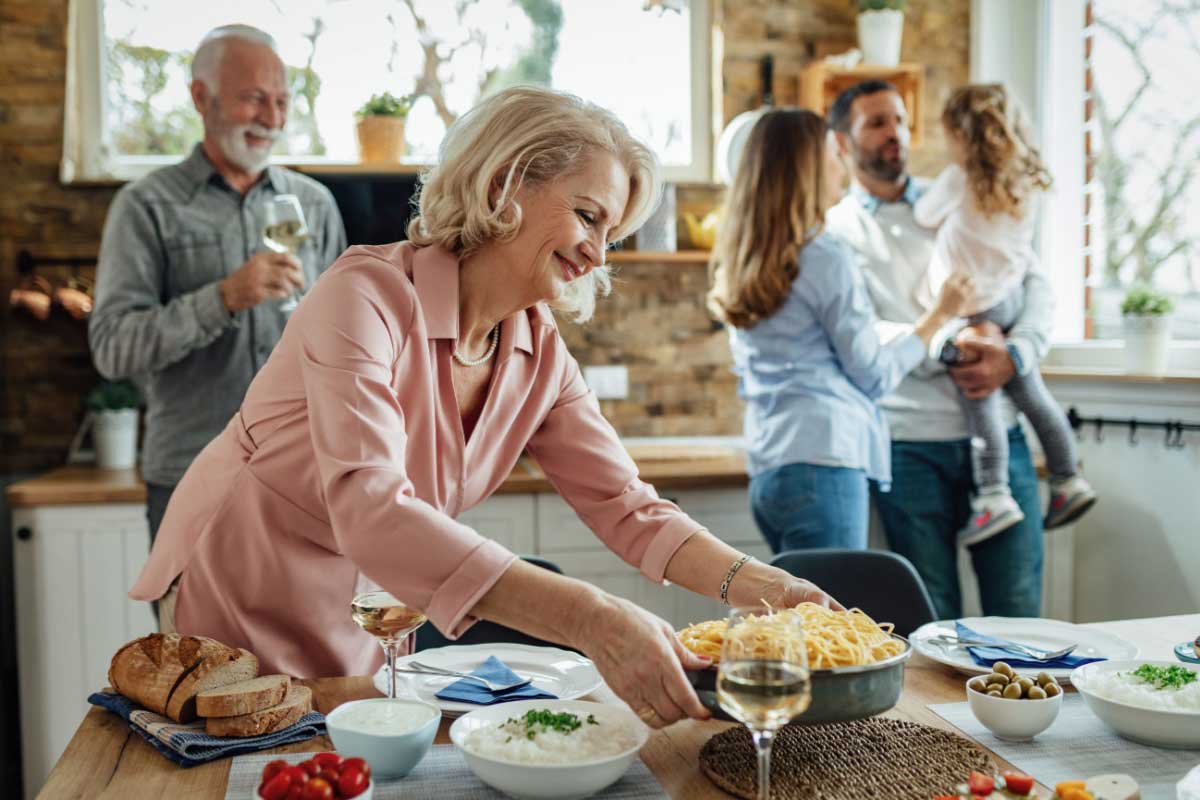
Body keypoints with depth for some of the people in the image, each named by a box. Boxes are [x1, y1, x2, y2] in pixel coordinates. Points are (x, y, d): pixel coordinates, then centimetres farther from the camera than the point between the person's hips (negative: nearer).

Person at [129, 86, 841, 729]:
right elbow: (370, 511, -41)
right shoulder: (368, 294, -28)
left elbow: (626, 506, -6)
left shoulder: (540, 352, -7)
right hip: (236, 603, -5)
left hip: (365, 620, 6)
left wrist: (755, 584, -24)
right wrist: (591, 619, -49)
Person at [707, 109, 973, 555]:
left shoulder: (739, 266, 15)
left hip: (766, 470, 8)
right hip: (823, 460, -8)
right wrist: (939, 315, 10)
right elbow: (875, 375, -1)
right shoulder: (825, 259, -9)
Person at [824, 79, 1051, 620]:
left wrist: (1014, 356, -10)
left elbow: (1037, 286, 8)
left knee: (1018, 608, 5)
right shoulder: (835, 229, 4)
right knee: (933, 620, 6)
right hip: (910, 443, -2)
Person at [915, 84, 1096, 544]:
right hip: (1012, 296, 7)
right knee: (1030, 392, 15)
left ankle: (994, 495, -5)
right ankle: (1068, 480, 23)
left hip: (974, 309, -7)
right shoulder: (1025, 183, 5)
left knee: (982, 401, -4)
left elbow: (923, 217, 2)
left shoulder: (958, 181, -15)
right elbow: (1027, 256, 13)